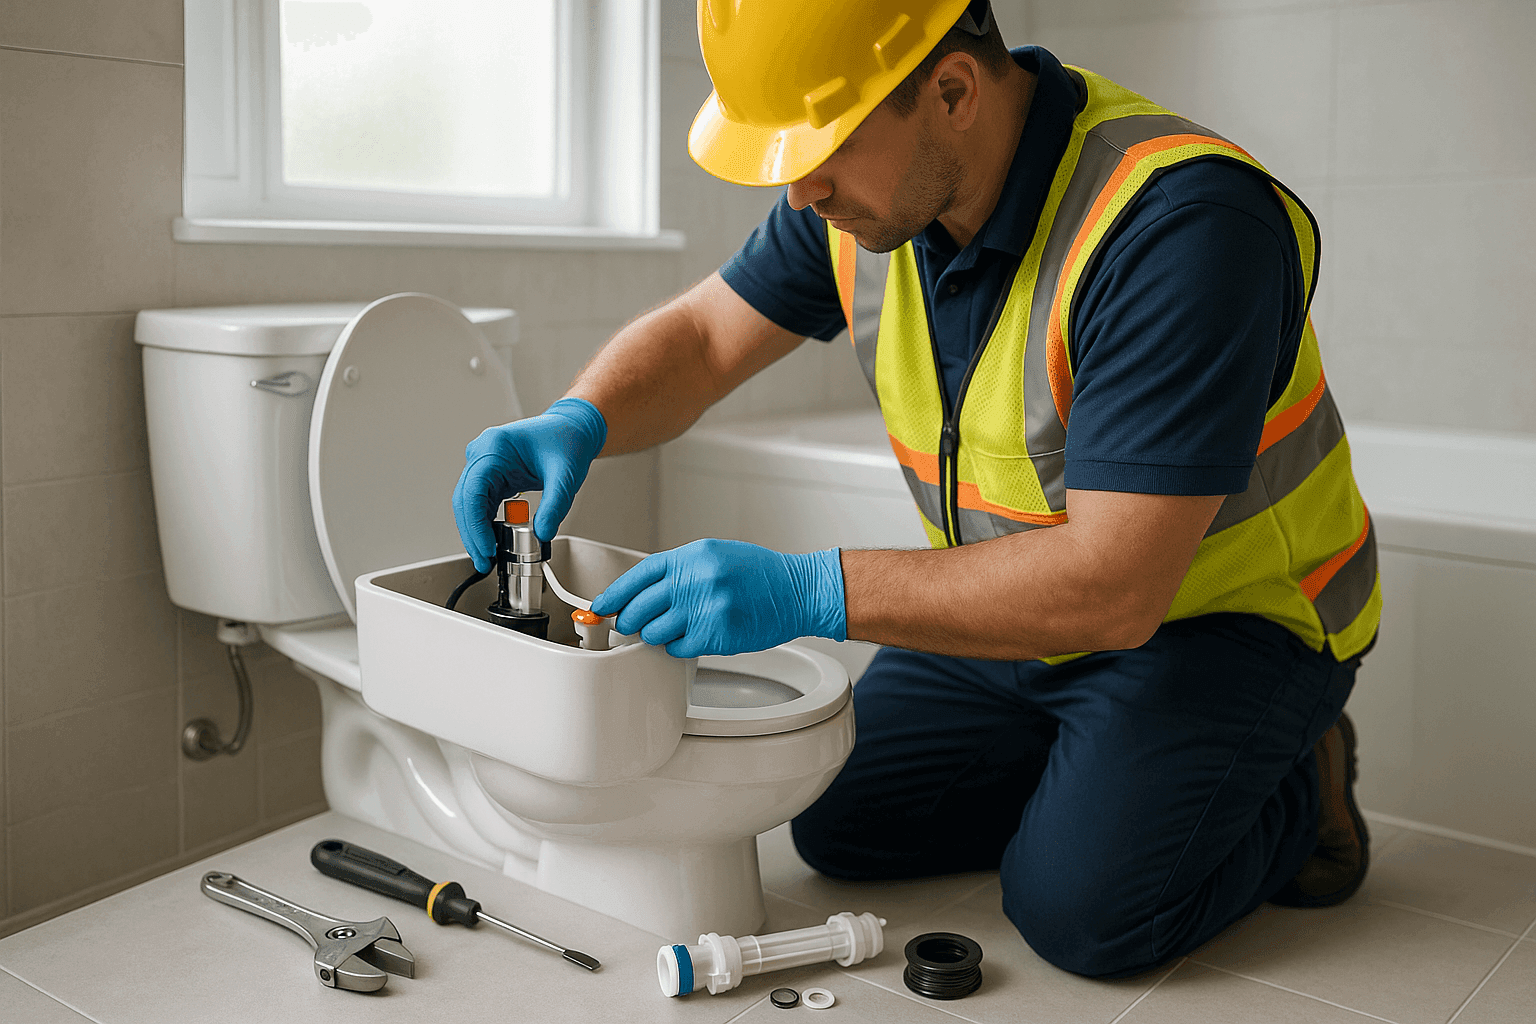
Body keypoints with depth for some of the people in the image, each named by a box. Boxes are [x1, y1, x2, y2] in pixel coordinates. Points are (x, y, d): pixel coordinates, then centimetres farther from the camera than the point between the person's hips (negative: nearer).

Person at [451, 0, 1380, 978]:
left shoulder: (1180, 223, -33)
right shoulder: (869, 179, -10)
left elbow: (1114, 587, -36)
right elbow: (700, 336, 1)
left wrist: (811, 593, -39)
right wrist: (577, 421, -20)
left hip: (1222, 611, -6)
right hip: (1018, 603, 7)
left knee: (1082, 903, -23)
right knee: (840, 822, 0)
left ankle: (1296, 796, 6)